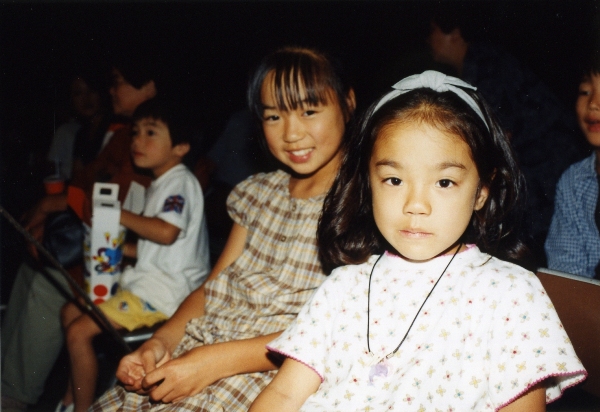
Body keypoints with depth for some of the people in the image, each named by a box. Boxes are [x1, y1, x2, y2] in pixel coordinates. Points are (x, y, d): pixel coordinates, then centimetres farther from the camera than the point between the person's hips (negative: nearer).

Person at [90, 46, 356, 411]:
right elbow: (212, 288, 13)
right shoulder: (259, 193, 13)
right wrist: (160, 343, -6)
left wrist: (218, 360, -21)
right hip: (196, 351, 6)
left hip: (272, 376, -5)